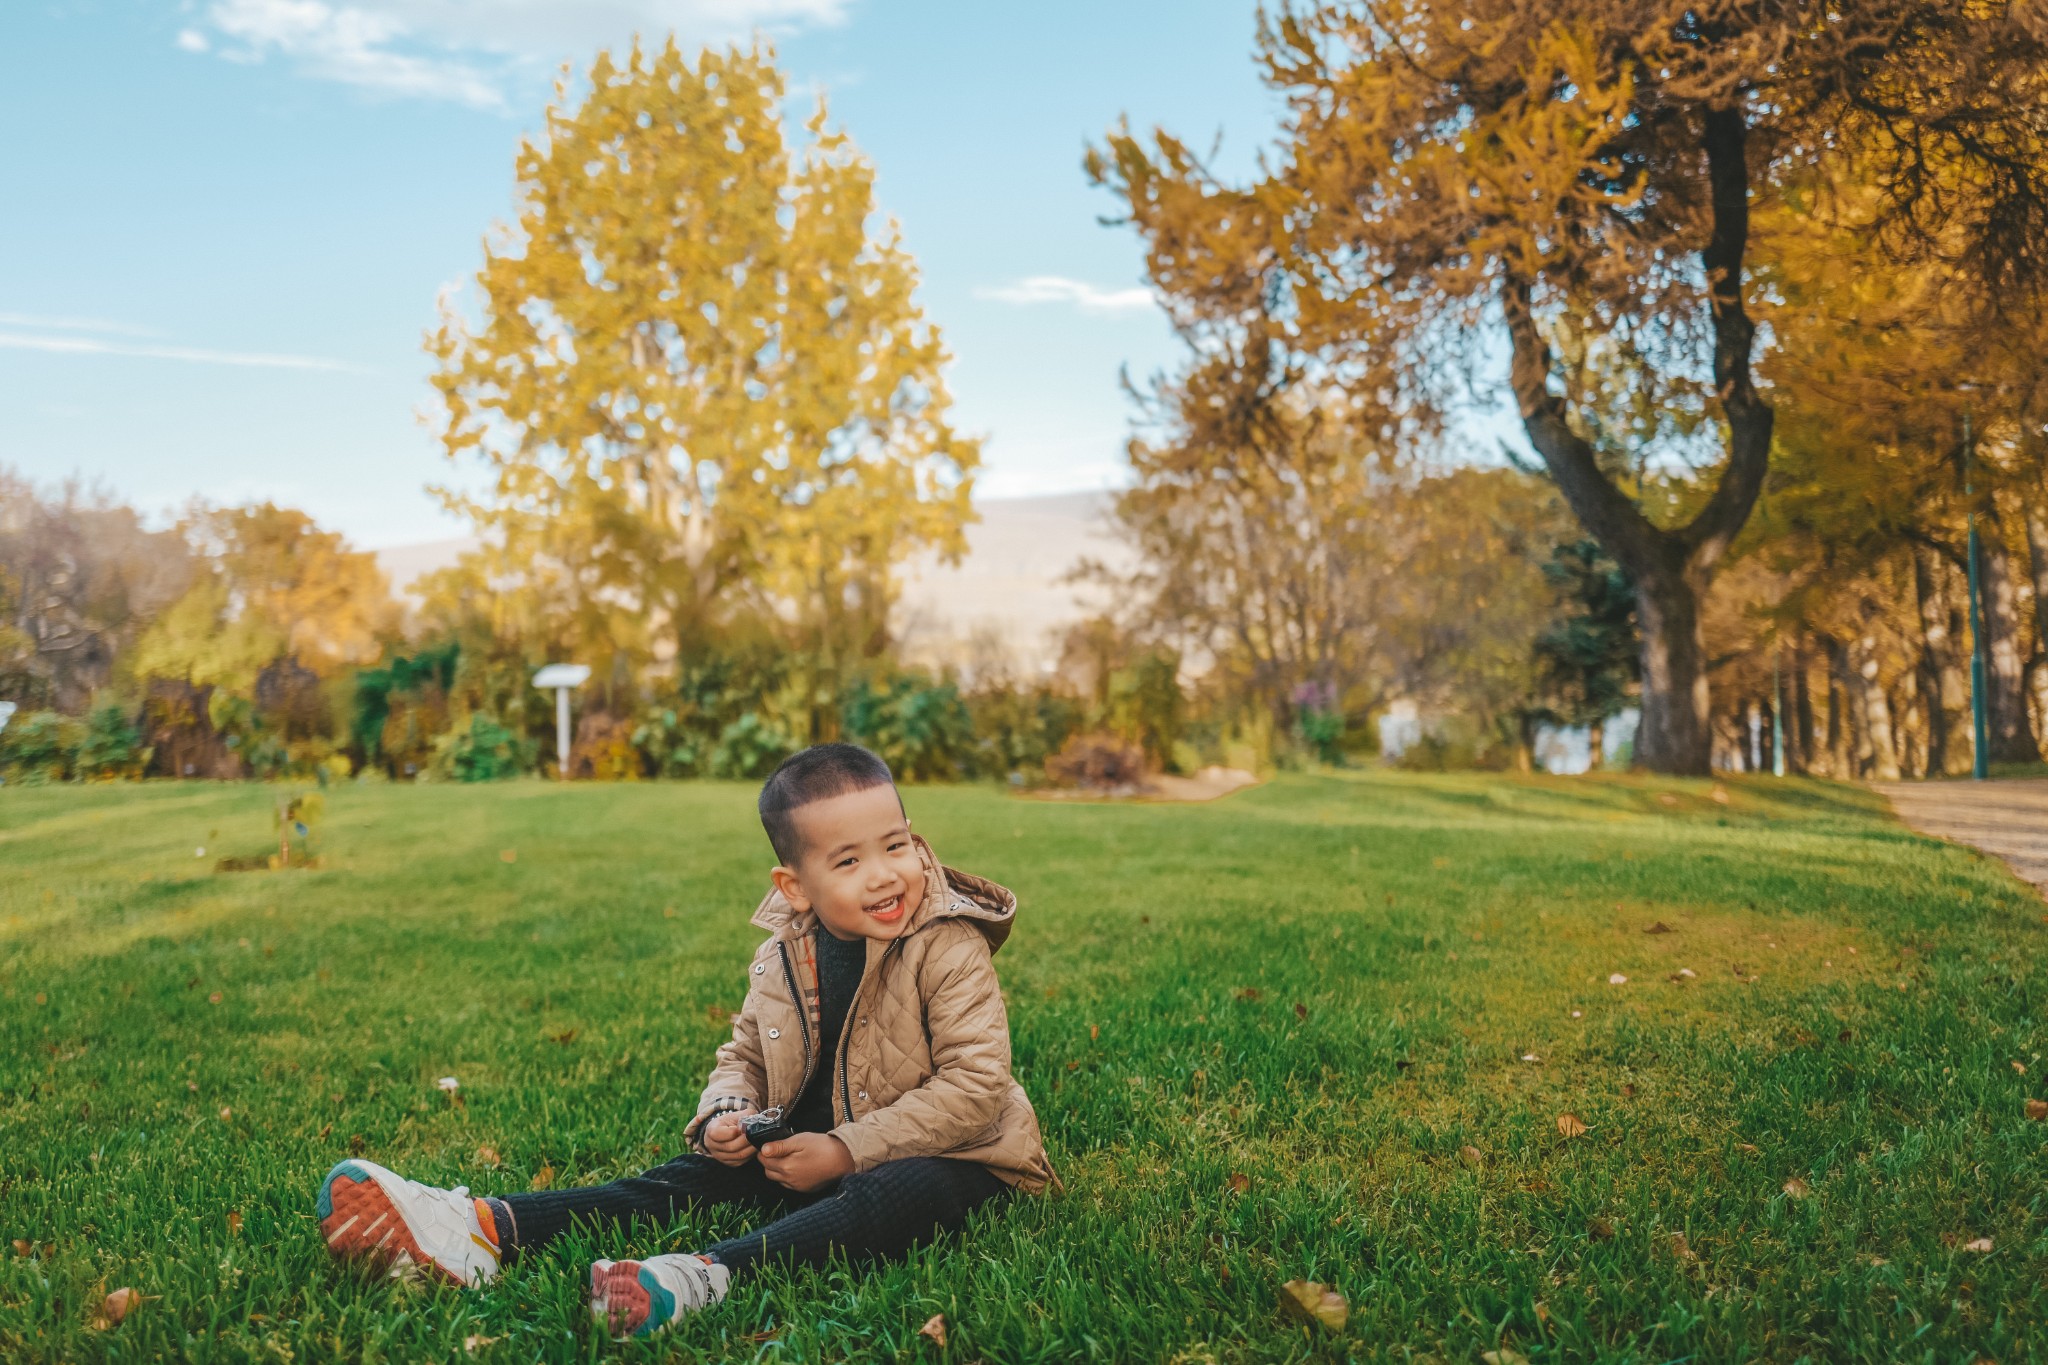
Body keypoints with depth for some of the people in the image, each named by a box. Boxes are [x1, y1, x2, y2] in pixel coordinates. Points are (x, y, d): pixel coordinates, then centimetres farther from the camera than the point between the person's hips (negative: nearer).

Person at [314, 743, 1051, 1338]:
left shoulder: (951, 952, -17)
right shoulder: (781, 960, 1)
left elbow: (976, 1085, -23)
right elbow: (742, 1055, 12)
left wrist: (845, 1151, -25)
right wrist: (724, 1114, -13)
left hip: (935, 1158, -5)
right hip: (804, 1149, 5)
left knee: (905, 1193, -37)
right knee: (695, 1176, -10)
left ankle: (711, 1273, -54)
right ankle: (482, 1228, -20)